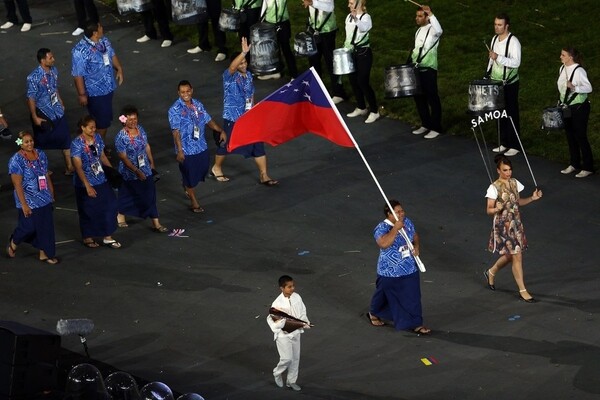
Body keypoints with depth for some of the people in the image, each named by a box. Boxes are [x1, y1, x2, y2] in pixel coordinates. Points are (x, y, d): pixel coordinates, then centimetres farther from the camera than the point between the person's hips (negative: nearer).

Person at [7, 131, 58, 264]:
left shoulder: (40, 154, 3)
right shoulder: (17, 160, -14)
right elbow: (17, 184, -16)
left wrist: (52, 194, 13)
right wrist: (24, 204, -19)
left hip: (45, 199, 5)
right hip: (29, 201, -5)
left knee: (46, 227, 7)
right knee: (29, 227, 2)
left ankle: (44, 254, 18)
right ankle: (13, 243, 31)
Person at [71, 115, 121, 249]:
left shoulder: (97, 138, -1)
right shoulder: (77, 144, -20)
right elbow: (78, 167, -22)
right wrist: (87, 186, -26)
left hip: (101, 180, 6)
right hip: (85, 183, -6)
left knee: (109, 206, 3)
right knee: (88, 211, 9)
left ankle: (107, 237, 15)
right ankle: (87, 238, 28)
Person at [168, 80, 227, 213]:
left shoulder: (198, 105, 3)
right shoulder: (175, 110, -15)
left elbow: (208, 120, 12)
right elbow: (176, 131, -17)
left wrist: (220, 131, -1)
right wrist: (179, 151, -22)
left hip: (201, 147, 6)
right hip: (186, 149, -6)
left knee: (202, 170, 17)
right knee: (189, 175, 4)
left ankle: (188, 186, 48)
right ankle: (194, 203, 20)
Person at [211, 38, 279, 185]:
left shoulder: (248, 75, 4)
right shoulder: (229, 76, -16)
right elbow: (232, 67, -41)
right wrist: (244, 52, -53)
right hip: (233, 119, -5)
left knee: (258, 145, 1)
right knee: (226, 144, 11)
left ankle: (263, 175, 8)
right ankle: (216, 168, 36)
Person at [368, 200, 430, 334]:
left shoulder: (407, 222, -1)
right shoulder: (382, 228, -23)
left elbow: (415, 236, 15)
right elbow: (383, 243, -42)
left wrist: (416, 246, -7)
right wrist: (395, 228, -39)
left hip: (410, 270, 5)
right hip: (390, 272, -5)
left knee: (413, 297, 6)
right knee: (385, 296, 17)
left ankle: (416, 324, 15)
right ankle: (373, 314, 44)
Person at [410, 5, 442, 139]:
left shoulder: (432, 30, -11)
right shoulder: (419, 31, 15)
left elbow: (439, 30, -37)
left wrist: (431, 15, -40)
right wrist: (411, 60, 17)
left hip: (428, 69, -9)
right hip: (417, 69, 9)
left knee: (432, 98, -4)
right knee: (419, 97, 13)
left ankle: (435, 128, 0)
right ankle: (426, 124, 24)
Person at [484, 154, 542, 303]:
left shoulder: (514, 183, 4)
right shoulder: (494, 188, -15)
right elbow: (489, 210, -12)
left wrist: (532, 198, 1)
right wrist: (497, 209, -33)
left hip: (516, 223, 7)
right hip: (503, 225, -7)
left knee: (510, 255, 18)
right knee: (517, 257, -8)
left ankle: (491, 272, 45)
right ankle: (522, 291, -2)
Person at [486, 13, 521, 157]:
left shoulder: (513, 41, -17)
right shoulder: (495, 39, 7)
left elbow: (516, 62, -25)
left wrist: (498, 58, -33)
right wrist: (487, 76, 14)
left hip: (509, 84, -7)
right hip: (496, 82, 7)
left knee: (511, 114, 0)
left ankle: (514, 146, 7)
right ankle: (503, 143, 23)